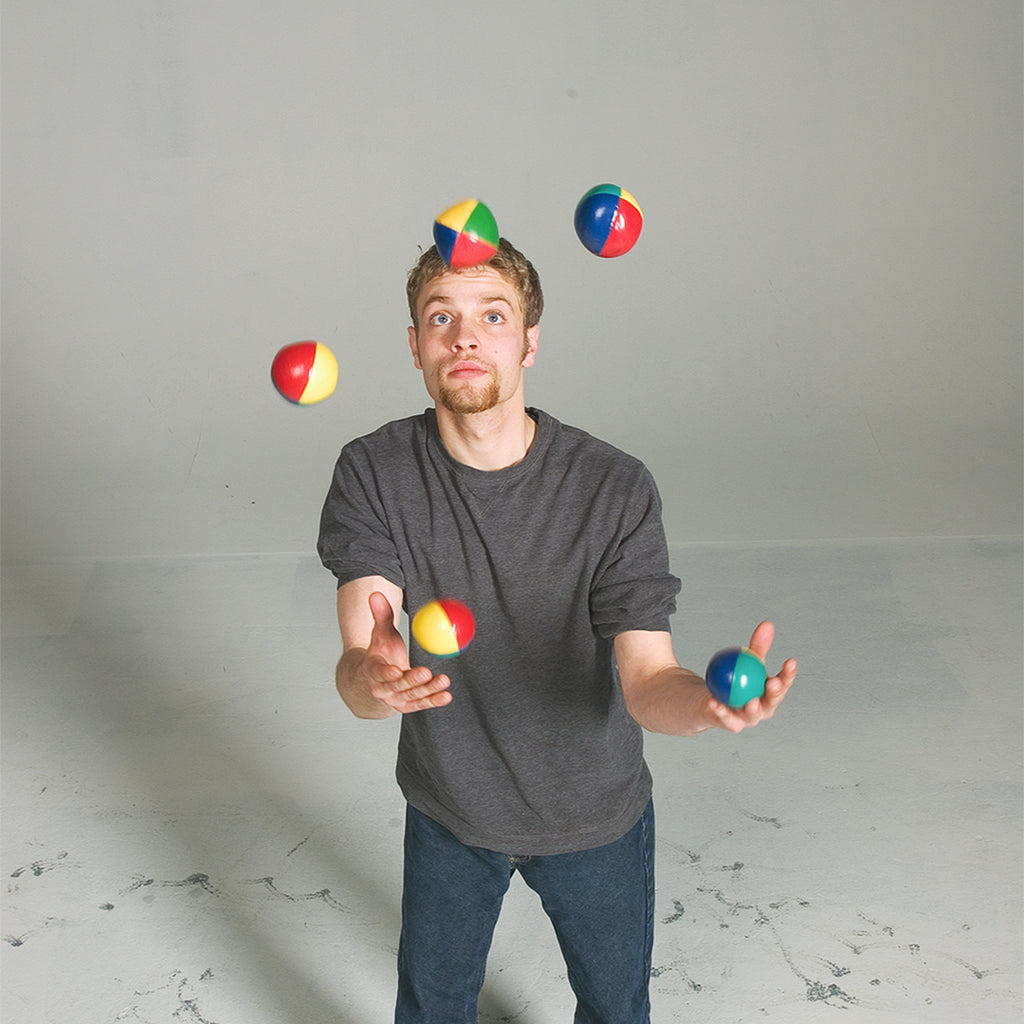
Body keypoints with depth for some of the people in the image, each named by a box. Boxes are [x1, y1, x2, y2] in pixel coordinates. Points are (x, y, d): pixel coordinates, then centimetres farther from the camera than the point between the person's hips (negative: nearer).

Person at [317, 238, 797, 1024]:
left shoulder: (616, 489, -23)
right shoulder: (373, 475, -19)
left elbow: (645, 682, -26)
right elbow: (354, 672, -28)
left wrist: (709, 701, -50)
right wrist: (373, 679, -53)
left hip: (595, 813, 0)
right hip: (449, 808, 1)